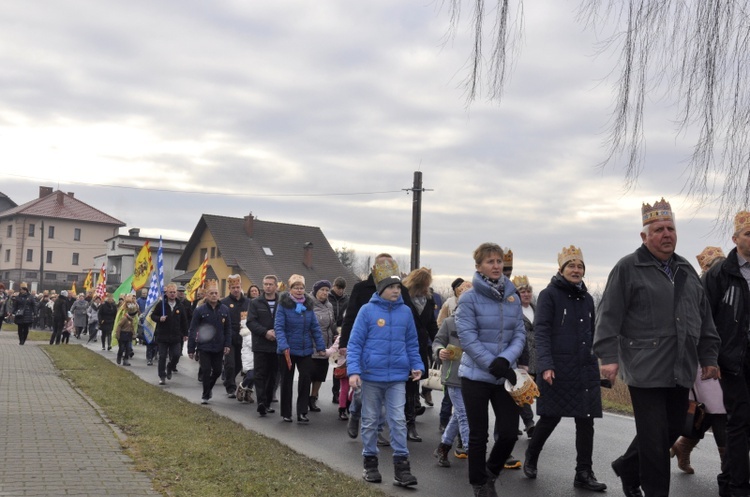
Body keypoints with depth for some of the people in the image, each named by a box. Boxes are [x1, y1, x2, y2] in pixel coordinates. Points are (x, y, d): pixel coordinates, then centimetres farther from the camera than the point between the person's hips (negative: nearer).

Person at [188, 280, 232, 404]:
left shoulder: (224, 309, 1)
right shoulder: (200, 310, -7)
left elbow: (228, 329, 5)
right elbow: (193, 331, -5)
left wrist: (227, 345, -4)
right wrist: (191, 349, -6)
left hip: (219, 347, 3)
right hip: (204, 347, -3)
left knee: (217, 371, 11)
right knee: (206, 371, -2)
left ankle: (209, 388, 38)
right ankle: (205, 395, 13)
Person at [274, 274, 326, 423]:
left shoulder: (308, 305, 5)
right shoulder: (283, 305, -8)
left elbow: (315, 327, 5)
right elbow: (279, 327, -15)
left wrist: (320, 347, 0)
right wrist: (283, 346, -27)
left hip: (305, 350, 3)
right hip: (288, 350, -3)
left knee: (305, 379, -3)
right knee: (287, 381, 9)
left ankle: (302, 412, 5)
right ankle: (286, 413, 21)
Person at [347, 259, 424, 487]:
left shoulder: (405, 312, 3)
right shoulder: (367, 310, -7)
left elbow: (412, 344, 12)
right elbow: (354, 343, -6)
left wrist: (417, 366, 1)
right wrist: (353, 371, -15)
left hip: (397, 377, 2)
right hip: (371, 376, -2)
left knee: (398, 421, -1)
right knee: (370, 421, 11)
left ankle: (401, 466, 4)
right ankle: (370, 462, 23)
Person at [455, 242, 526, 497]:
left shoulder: (513, 297, 5)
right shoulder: (469, 298, -9)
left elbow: (519, 334, 1)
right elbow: (468, 338, -15)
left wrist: (505, 360, -16)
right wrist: (493, 366, -19)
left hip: (504, 376, 4)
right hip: (476, 376, -4)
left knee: (509, 433, 2)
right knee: (478, 435, 6)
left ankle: (490, 472, 30)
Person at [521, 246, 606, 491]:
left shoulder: (587, 298, 14)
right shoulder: (549, 295, -4)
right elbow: (541, 332, -11)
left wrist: (596, 365, 17)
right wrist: (546, 365, -20)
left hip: (585, 370, 5)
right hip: (558, 369, -5)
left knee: (586, 421, 3)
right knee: (551, 418, 2)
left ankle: (584, 474, 12)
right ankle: (531, 459, 26)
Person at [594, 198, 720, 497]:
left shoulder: (686, 270, 16)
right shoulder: (628, 268, -5)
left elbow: (704, 318, 20)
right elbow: (609, 315, -9)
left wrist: (708, 357, 17)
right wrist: (608, 356, -16)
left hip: (681, 371, 7)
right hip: (646, 370, -7)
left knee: (673, 430, 14)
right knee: (654, 438, -2)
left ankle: (627, 467, 35)